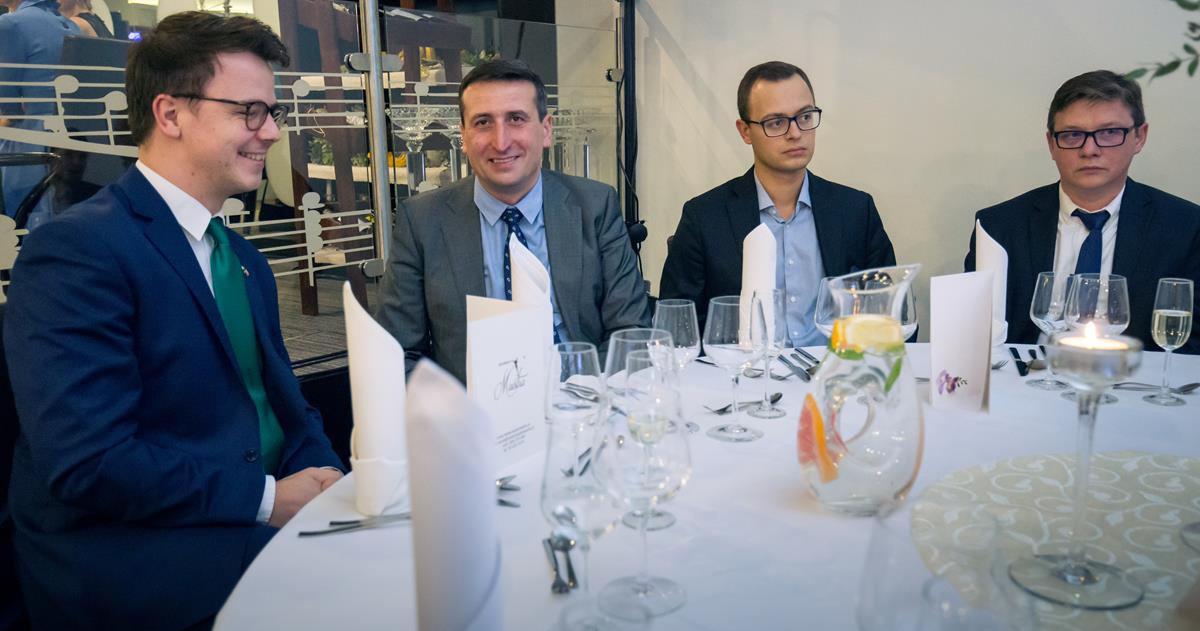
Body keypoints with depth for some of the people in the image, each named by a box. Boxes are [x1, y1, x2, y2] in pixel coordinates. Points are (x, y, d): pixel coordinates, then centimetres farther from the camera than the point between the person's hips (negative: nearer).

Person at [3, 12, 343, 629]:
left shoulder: (245, 260, 16)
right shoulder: (76, 249, -12)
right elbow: (86, 461, -21)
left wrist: (320, 478, -4)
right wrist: (266, 498, -16)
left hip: (271, 528, 8)